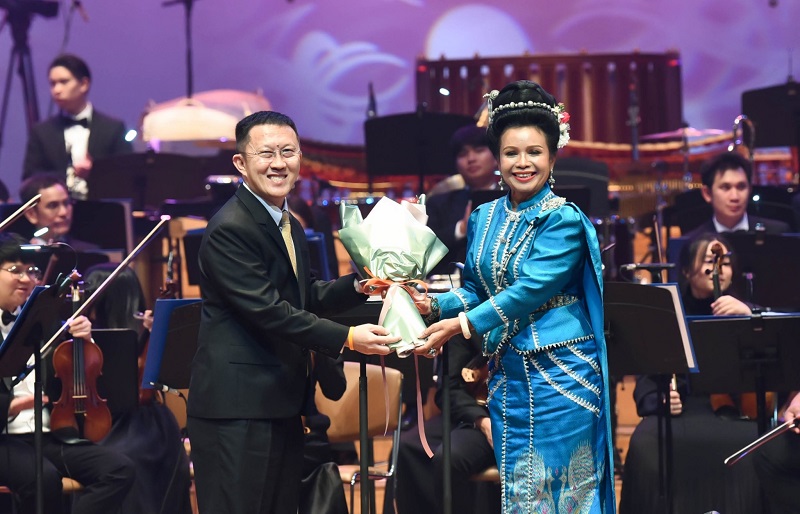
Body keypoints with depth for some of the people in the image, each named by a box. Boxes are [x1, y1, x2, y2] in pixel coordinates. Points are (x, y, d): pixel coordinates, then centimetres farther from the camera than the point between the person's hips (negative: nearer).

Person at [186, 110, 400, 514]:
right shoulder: (230, 229, -15)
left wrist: (358, 285, 5)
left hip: (281, 404, 10)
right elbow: (267, 310, -21)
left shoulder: (290, 226, 18)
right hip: (236, 407, -10)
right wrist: (345, 338, -23)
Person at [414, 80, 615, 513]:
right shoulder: (483, 218, 10)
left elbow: (530, 290, -19)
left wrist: (462, 324, -25)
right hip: (506, 375, 6)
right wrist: (435, 305, -5)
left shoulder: (564, 220, -10)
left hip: (561, 374, -6)